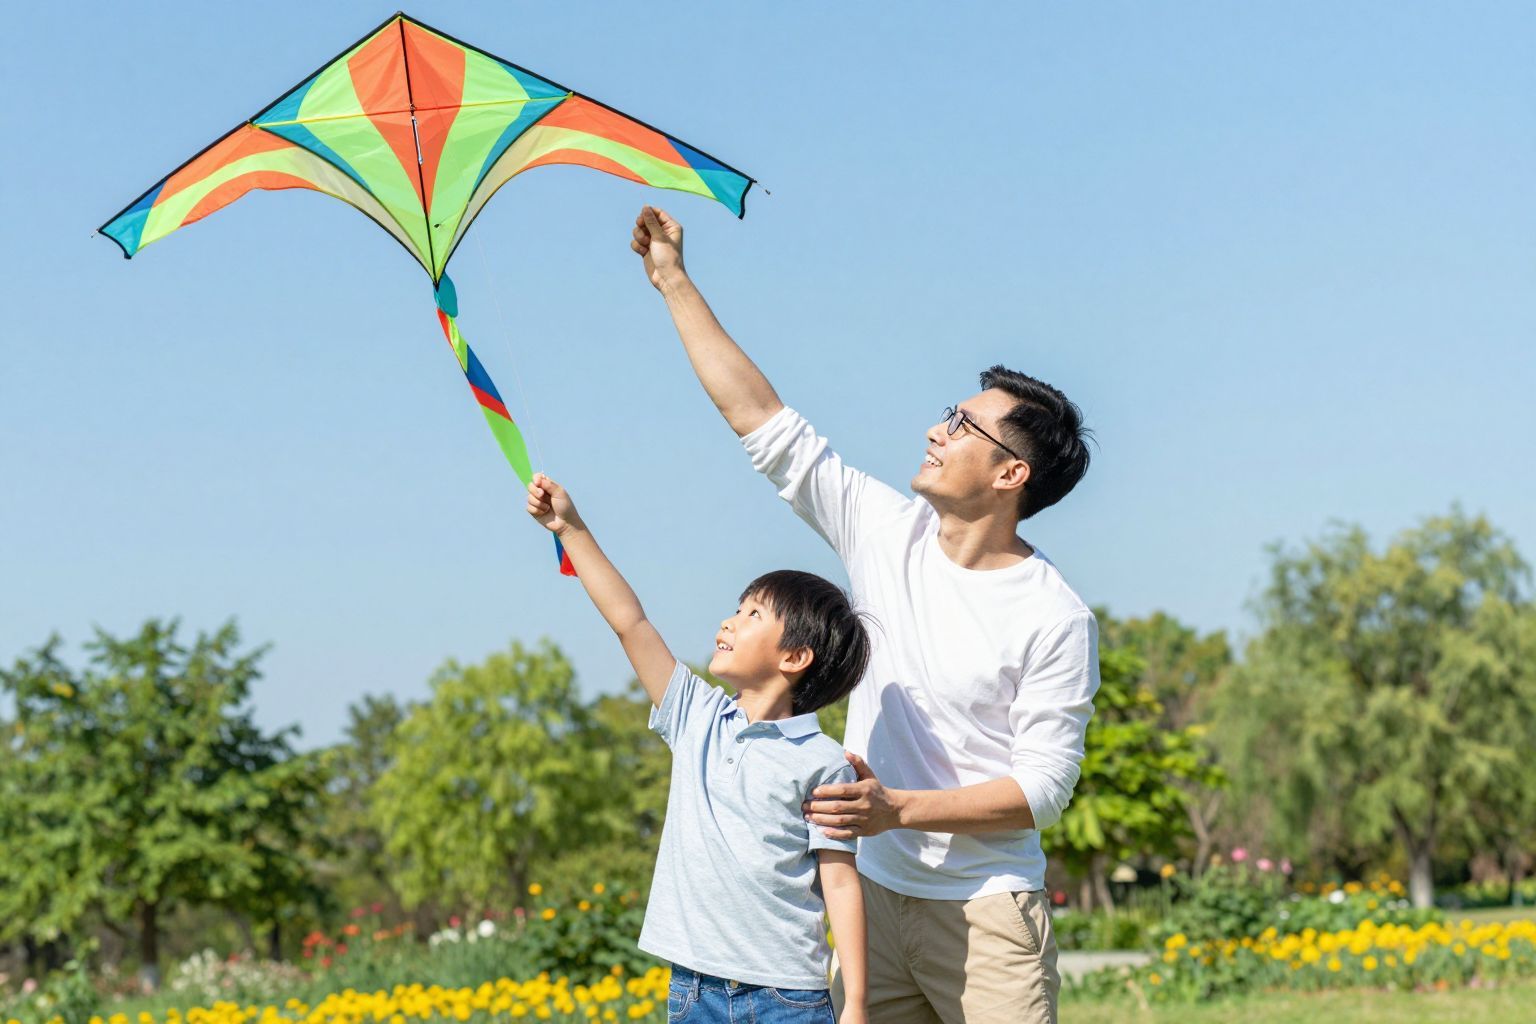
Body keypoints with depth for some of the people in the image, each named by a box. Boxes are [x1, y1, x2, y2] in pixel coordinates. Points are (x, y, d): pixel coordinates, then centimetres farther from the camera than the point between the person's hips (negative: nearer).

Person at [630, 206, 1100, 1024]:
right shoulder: (886, 534, 3)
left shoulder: (1055, 621, -11)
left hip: (986, 914, -5)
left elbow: (1044, 787, -12)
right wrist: (675, 283, 6)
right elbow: (764, 423, 5)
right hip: (874, 895, 5)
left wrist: (900, 809, -23)